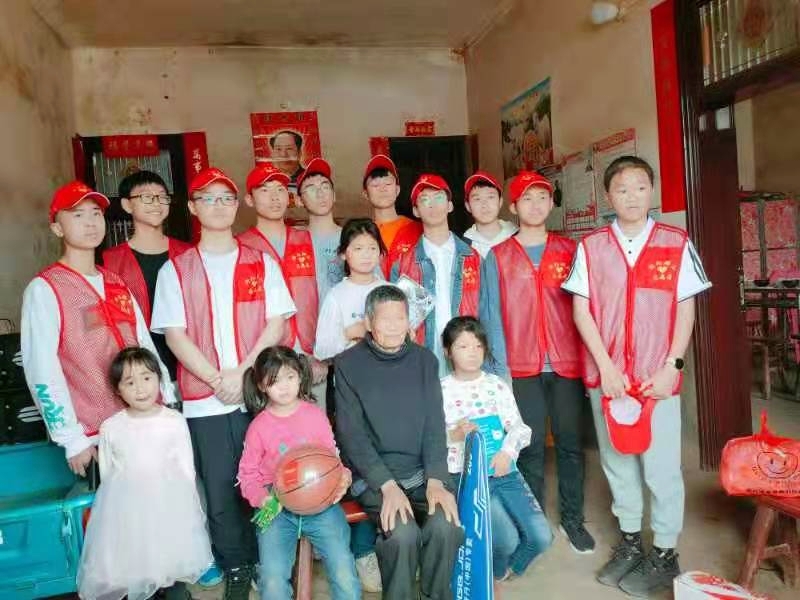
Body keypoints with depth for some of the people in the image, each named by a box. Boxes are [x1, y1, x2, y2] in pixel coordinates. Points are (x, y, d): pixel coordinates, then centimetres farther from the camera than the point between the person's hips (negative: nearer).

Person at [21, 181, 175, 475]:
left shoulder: (116, 283, 12)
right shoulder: (44, 289, -7)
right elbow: (41, 372, -11)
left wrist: (168, 401, 9)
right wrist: (73, 440, -12)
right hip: (97, 437, -5)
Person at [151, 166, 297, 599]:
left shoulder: (261, 263, 7)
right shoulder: (175, 269, 5)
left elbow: (277, 324, 0)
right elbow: (174, 334, -2)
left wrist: (244, 373, -11)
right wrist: (218, 380, -11)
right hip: (204, 398, 0)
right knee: (220, 489, 7)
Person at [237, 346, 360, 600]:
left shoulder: (316, 415, 3)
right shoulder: (258, 426, 2)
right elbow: (248, 474, 7)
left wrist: (342, 478, -10)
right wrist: (261, 497, -11)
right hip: (277, 508, 0)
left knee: (345, 576, -13)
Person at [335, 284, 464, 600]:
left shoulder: (425, 360, 4)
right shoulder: (348, 364, -5)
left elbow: (434, 425, 2)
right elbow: (352, 434, -9)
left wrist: (435, 480, -11)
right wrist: (388, 485, -18)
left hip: (421, 471, 3)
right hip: (371, 475, -2)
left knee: (446, 526, -22)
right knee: (403, 533, -26)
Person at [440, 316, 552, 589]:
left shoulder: (497, 385, 10)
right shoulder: (441, 389, -1)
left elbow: (519, 426, 4)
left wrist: (507, 452, -14)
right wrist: (454, 434, -23)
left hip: (505, 471, 4)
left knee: (541, 537, -8)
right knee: (507, 539, -20)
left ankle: (508, 569, 26)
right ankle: (493, 576, 18)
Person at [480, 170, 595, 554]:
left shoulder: (569, 251, 9)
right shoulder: (497, 257, 5)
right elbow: (490, 312, 0)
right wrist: (500, 367, -7)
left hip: (568, 364, 1)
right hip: (522, 368, -1)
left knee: (570, 444, 8)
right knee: (530, 448, 5)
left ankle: (572, 519, 24)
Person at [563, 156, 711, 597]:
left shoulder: (676, 244, 0)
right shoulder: (590, 247, 1)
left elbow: (686, 310, 1)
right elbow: (581, 310, -1)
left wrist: (671, 367, -7)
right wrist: (605, 366, -9)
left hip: (657, 376, -1)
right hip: (606, 374, 2)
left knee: (661, 466, 6)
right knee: (617, 461, 14)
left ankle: (665, 554, 24)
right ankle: (630, 542, 32)